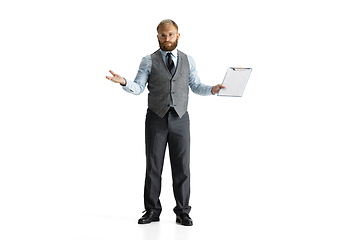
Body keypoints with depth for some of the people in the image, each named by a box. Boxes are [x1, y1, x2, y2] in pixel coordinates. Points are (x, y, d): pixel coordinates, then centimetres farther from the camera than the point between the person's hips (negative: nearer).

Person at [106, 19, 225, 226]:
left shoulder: (188, 61, 11)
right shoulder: (148, 61, 5)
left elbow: (196, 86, 11)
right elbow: (138, 88, -1)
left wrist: (212, 89, -8)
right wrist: (124, 82, -21)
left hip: (180, 118, 1)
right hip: (156, 117, -1)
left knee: (182, 166, 3)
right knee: (153, 166, 3)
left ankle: (182, 212, 12)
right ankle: (152, 211, 13)